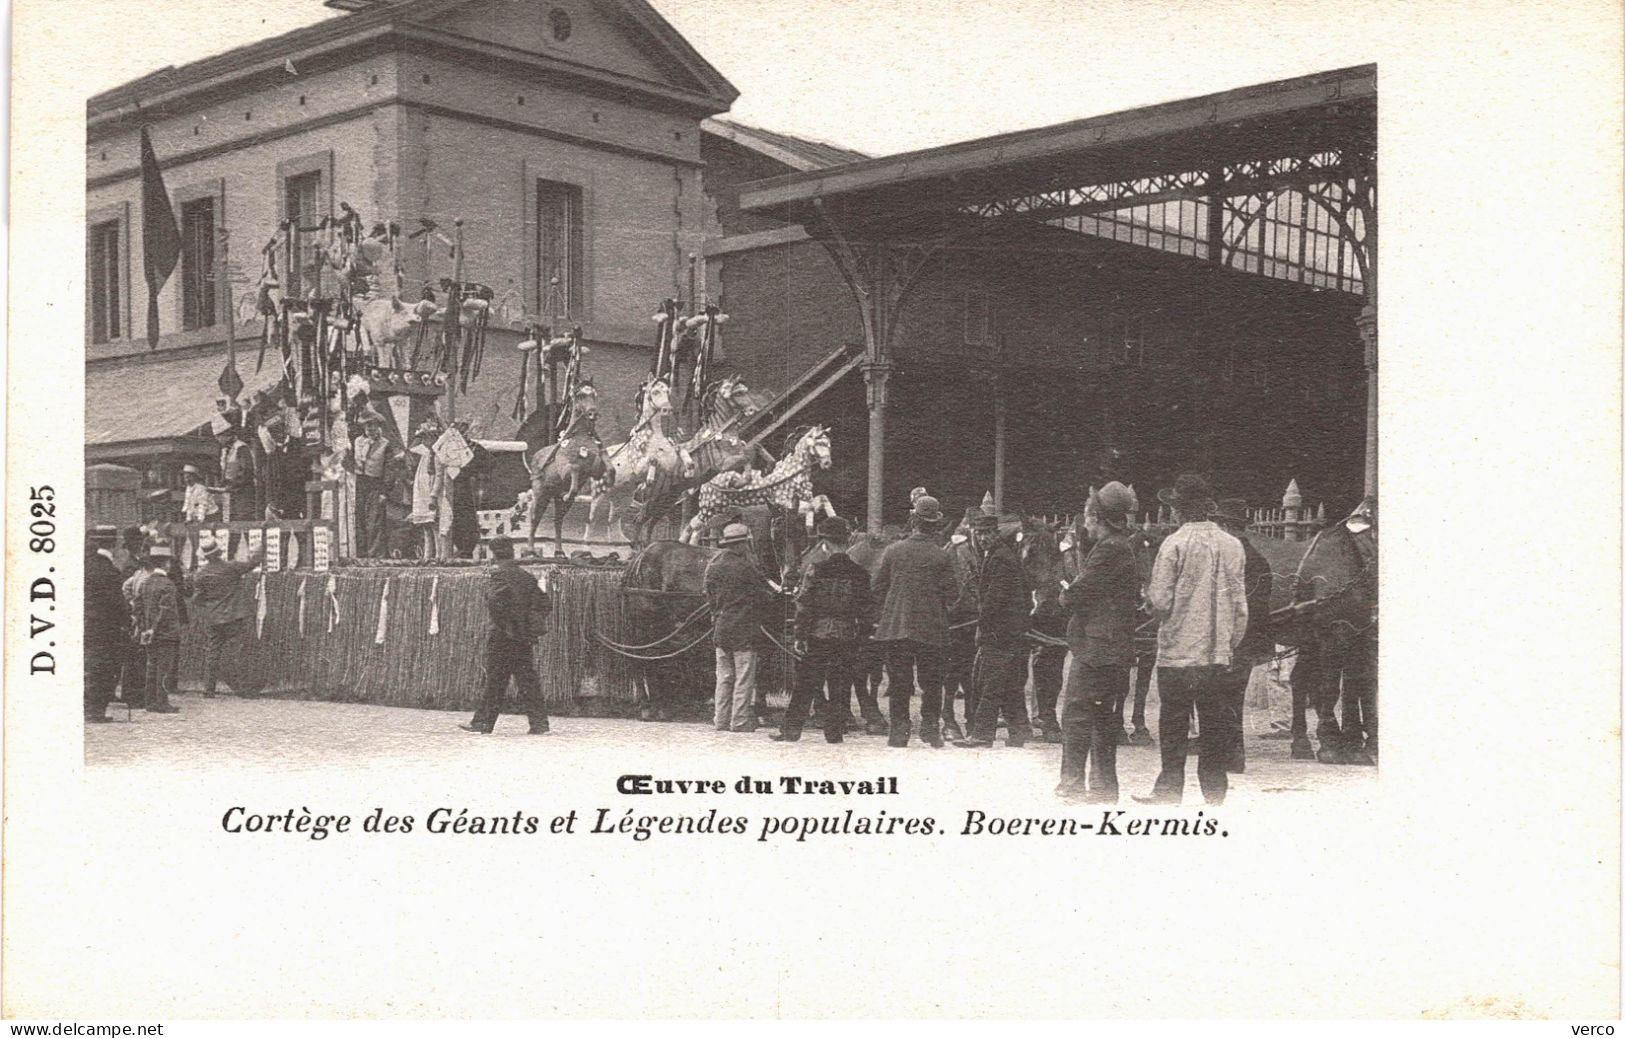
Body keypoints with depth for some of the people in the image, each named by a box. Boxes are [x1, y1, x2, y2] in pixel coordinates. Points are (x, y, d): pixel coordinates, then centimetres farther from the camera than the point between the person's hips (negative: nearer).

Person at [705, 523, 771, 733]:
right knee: (744, 679, 0)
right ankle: (741, 722, 1)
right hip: (743, 631, -7)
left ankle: (722, 722, 15)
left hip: (719, 630, 7)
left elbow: (709, 598, 13)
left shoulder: (712, 566, 6)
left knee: (724, 678, 12)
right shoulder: (744, 567, -14)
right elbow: (762, 597, -7)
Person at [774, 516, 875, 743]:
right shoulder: (859, 573, 1)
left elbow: (803, 606, -6)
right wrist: (864, 636, 14)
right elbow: (867, 610, 4)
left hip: (817, 636, -2)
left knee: (806, 685, 4)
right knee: (840, 688, 9)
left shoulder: (816, 570, -7)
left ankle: (791, 729, 5)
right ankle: (835, 731, 10)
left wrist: (800, 636, -1)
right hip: (847, 639, 2)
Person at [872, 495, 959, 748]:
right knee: (931, 681, 9)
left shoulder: (893, 551, -2)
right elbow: (952, 594, -4)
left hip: (895, 626, 1)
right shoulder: (941, 556, -7)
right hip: (931, 629, -1)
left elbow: (878, 588, 3)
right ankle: (930, 726, 6)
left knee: (899, 681, 6)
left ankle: (899, 730, 5)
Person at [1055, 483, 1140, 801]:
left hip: (1095, 647, -10)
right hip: (1115, 651, 10)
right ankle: (1103, 786, 17)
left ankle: (1072, 783, -8)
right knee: (1103, 719, 13)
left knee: (1076, 715, -7)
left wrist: (1066, 595, 6)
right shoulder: (1125, 549, 17)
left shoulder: (1108, 551, -14)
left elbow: (1076, 596, -17)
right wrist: (1074, 595, 8)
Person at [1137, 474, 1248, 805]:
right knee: (1213, 722, 11)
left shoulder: (1175, 544, -11)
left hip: (1178, 650, -4)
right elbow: (1240, 606, 6)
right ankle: (1214, 788, 14)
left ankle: (1170, 790, 4)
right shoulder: (1233, 545, 3)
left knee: (1174, 725, 2)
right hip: (1218, 651, 4)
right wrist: (1232, 642, 16)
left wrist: (1149, 594, 9)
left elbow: (1160, 602, -13)